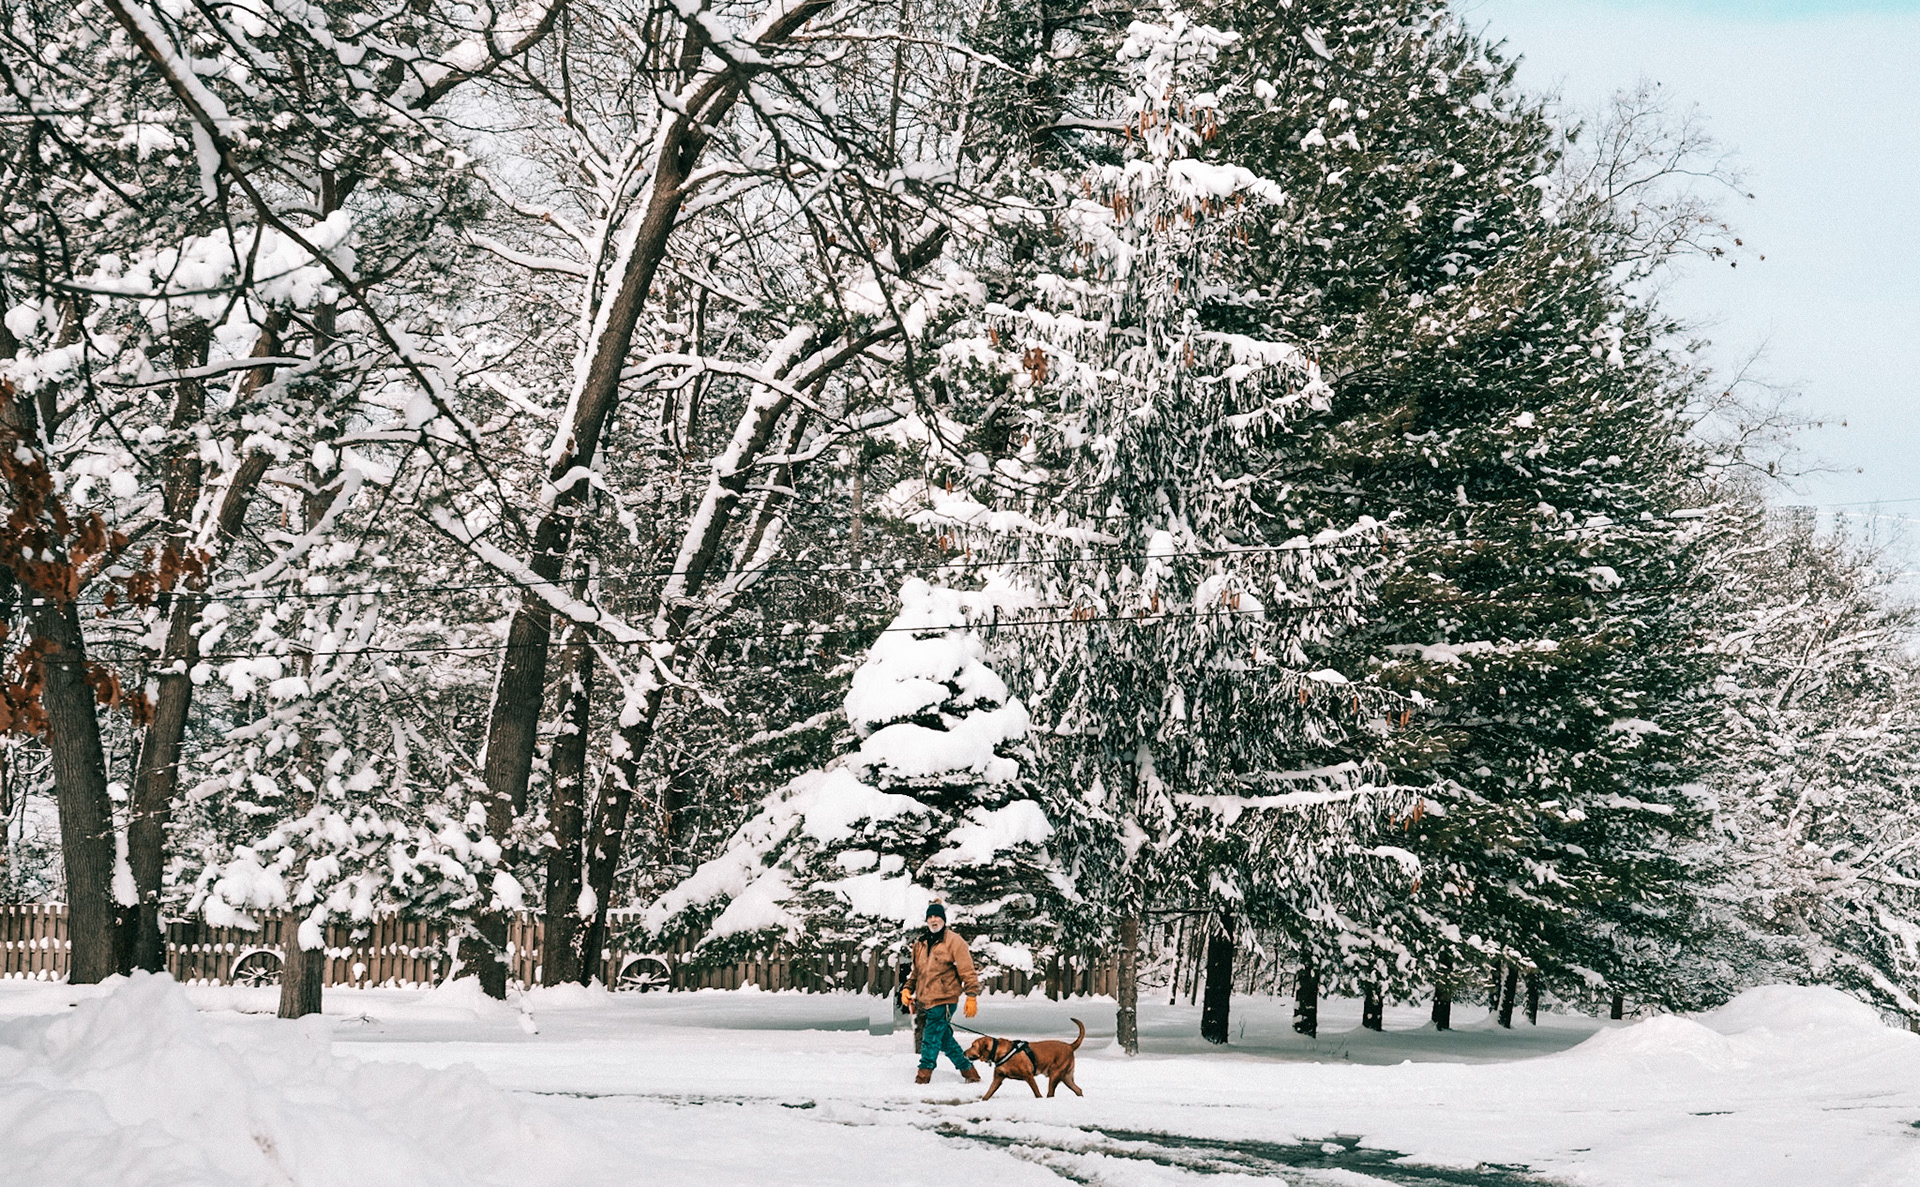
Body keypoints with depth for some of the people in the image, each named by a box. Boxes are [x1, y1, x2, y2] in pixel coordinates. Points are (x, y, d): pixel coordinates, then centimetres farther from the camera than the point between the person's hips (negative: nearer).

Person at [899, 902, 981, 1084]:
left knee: (931, 1039, -9)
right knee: (945, 1040, 11)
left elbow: (967, 971, -9)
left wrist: (972, 996, -13)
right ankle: (969, 1072, 21)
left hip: (943, 1000, -7)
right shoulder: (920, 943, 15)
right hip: (924, 1000, 7)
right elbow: (916, 971, 26)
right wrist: (907, 988, 12)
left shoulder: (954, 941, -5)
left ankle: (924, 1075, -2)